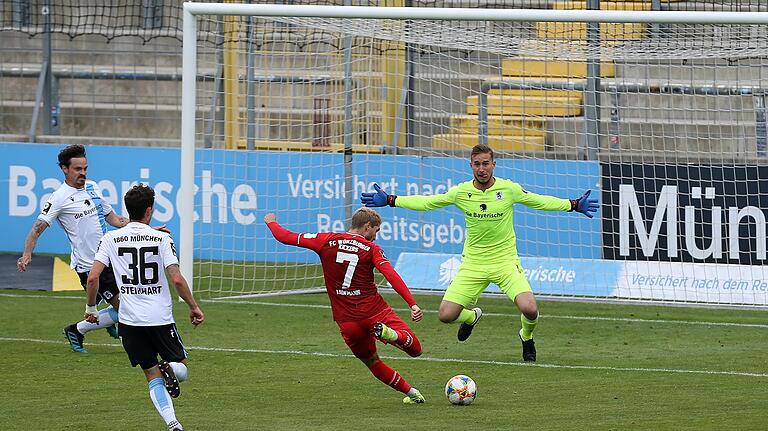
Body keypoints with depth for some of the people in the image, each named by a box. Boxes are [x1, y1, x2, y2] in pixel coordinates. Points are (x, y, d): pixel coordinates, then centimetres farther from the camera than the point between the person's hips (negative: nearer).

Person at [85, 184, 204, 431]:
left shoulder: (111, 239, 0)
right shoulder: (162, 238, -5)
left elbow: (93, 277, -7)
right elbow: (177, 280, -11)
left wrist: (90, 308, 9)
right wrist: (193, 308, 2)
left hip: (129, 319, 2)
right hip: (161, 318, -2)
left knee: (152, 375, 10)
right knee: (181, 367, 17)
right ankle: (169, 369, -20)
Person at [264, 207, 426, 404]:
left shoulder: (326, 241, 4)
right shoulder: (371, 249, -3)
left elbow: (286, 237, 6)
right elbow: (391, 276, -18)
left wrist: (271, 222, 27)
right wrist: (413, 304, -24)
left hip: (346, 322, 3)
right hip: (376, 312, -3)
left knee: (372, 361, 23)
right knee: (415, 349, -1)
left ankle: (411, 393, 19)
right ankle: (394, 335, -31)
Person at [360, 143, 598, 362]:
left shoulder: (509, 189, -7)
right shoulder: (461, 192, -4)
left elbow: (539, 201, 10)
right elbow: (427, 202, 9)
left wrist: (574, 205, 7)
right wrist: (390, 200, 6)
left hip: (505, 261, -2)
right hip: (473, 263, 2)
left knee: (529, 309, -23)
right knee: (446, 315, -9)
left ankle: (527, 338, 16)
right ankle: (472, 316, 30)